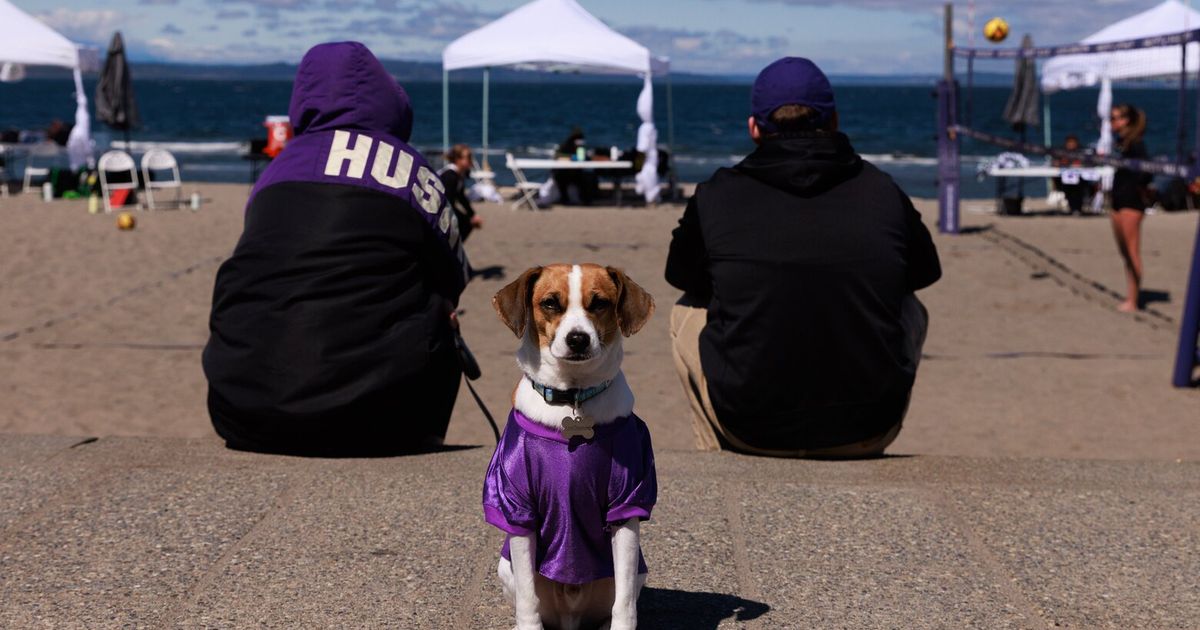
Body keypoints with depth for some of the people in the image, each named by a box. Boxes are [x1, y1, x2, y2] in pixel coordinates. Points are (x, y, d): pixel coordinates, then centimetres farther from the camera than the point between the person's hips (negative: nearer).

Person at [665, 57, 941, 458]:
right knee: (911, 311, 30)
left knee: (687, 312, 27)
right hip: (866, 435, 1)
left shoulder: (716, 197, -4)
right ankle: (862, 455, 37)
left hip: (751, 431, -1)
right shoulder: (883, 193, 0)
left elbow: (681, 275, 16)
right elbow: (926, 272, 19)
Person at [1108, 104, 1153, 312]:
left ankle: (1133, 301, -6)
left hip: (1132, 201, -10)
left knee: (1132, 252, -7)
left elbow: (1147, 168, -23)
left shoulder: (1135, 143, -14)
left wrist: (1139, 185, -12)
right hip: (1119, 200, 10)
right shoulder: (1122, 142, 13)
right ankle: (1132, 295, 18)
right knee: (1124, 252, 12)